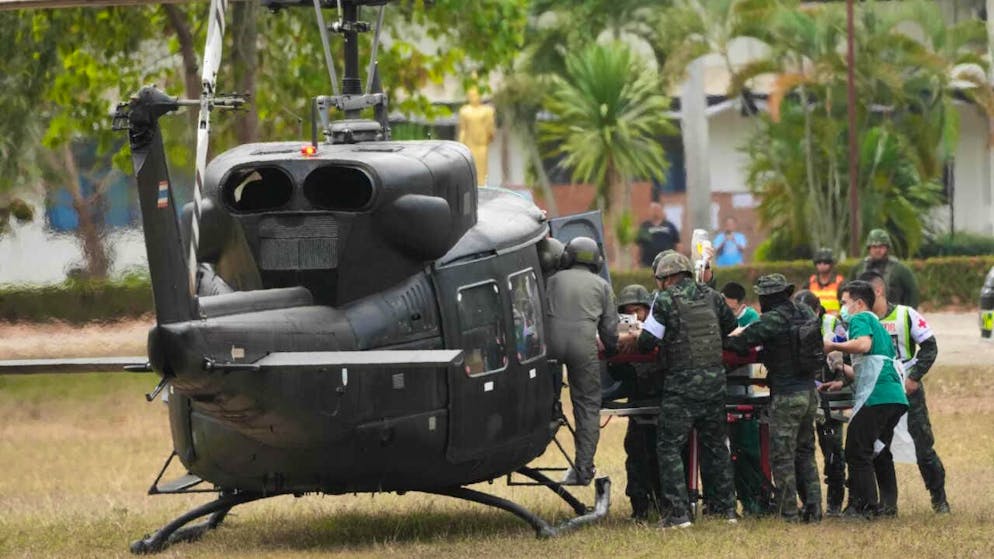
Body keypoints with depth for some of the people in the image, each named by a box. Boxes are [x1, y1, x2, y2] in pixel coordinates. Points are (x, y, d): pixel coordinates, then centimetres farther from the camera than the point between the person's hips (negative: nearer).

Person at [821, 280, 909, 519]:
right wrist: (844, 380, 31)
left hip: (875, 398, -9)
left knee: (857, 452, -5)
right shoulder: (878, 325, 29)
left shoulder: (860, 319, 1)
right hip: (896, 398, 9)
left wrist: (833, 346, -10)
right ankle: (888, 504, 17)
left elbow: (863, 344, -22)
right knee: (879, 452, 18)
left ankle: (864, 506, -8)